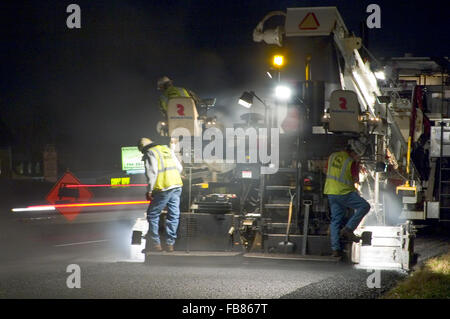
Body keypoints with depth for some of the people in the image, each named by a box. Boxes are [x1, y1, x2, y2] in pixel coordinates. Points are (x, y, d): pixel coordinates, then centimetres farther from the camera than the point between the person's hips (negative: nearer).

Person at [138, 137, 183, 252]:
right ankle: (170, 243, 12)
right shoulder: (167, 149, 19)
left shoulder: (150, 153, -3)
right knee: (173, 215, 10)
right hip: (177, 186, 7)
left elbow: (152, 172, -14)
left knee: (153, 215, 5)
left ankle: (156, 244, 4)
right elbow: (179, 167, 18)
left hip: (163, 188, -7)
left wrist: (149, 191, -11)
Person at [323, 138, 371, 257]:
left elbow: (326, 171, 23)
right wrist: (357, 164, 4)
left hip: (330, 192, 7)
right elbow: (356, 180, -4)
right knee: (364, 206, 1)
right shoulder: (351, 162, -11)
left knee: (335, 220, 11)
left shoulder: (332, 156, 9)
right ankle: (348, 229, -7)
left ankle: (335, 249, 7)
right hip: (344, 193, -7)